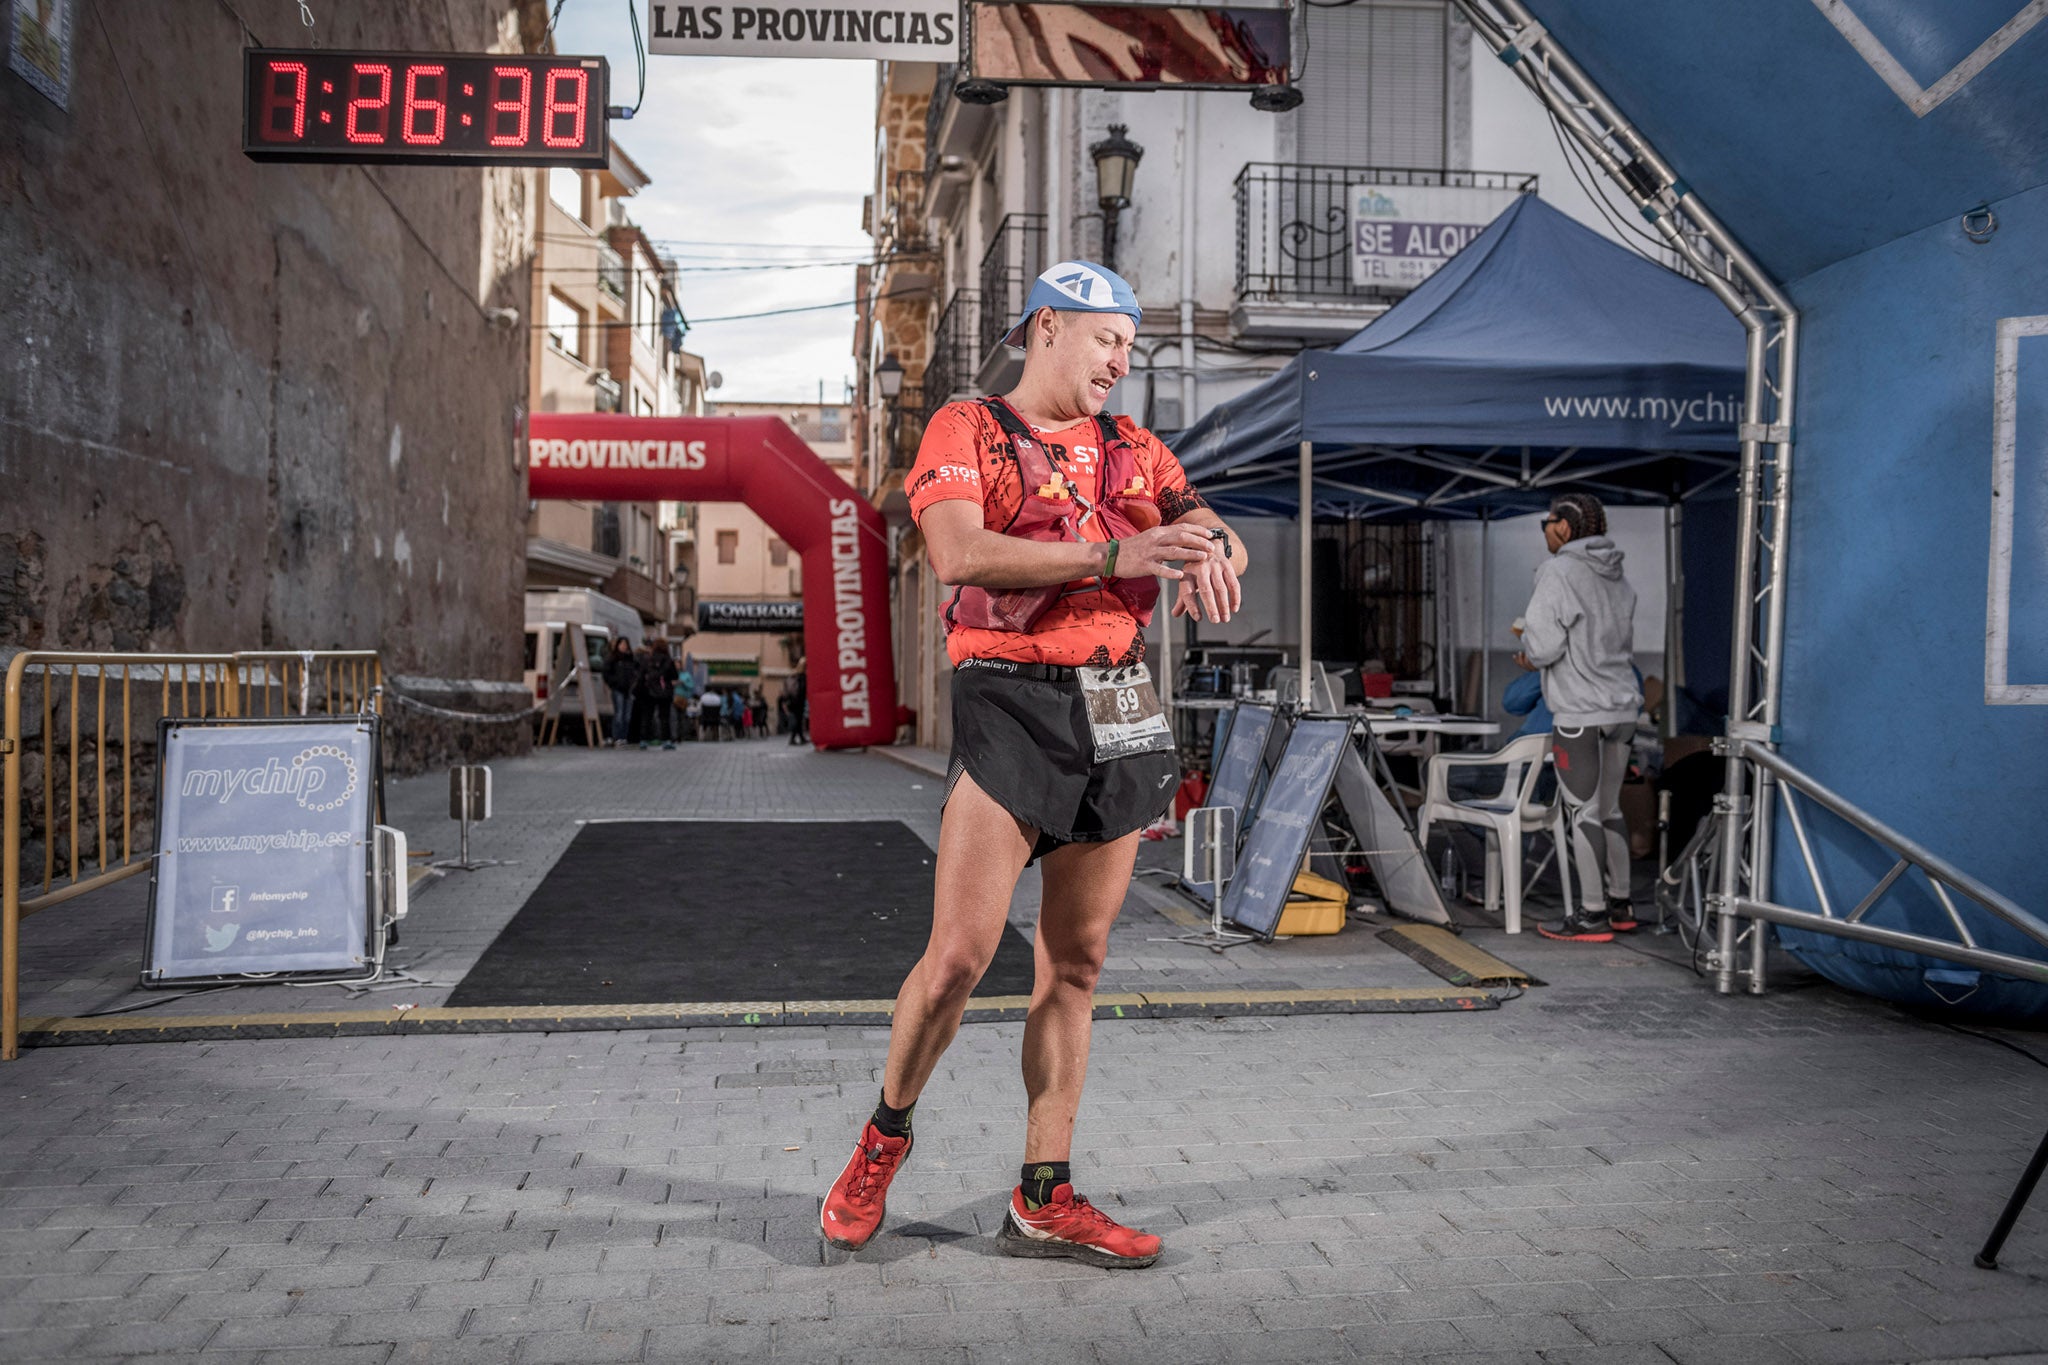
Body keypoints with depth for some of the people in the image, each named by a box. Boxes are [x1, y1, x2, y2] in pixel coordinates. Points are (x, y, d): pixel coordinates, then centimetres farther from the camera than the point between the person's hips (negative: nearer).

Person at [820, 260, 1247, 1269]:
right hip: (1012, 705, -6)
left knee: (1075, 964, 8)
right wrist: (1112, 555, -24)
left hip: (1120, 713, 6)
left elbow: (1215, 532, 10)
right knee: (960, 953, -10)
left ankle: (1042, 1202, 18)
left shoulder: (1133, 448, 18)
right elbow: (959, 553, -18)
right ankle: (884, 1142, 17)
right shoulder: (965, 430, 0)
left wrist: (1211, 553, -15)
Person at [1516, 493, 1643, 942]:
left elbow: (1543, 644, -18)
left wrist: (1530, 656, 5)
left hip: (1580, 713, -8)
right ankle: (1619, 904, 24)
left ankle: (1592, 915, 2)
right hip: (1622, 707, 8)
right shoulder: (1616, 578, 14)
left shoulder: (1559, 572, -11)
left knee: (1583, 812, -2)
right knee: (1609, 809, 17)